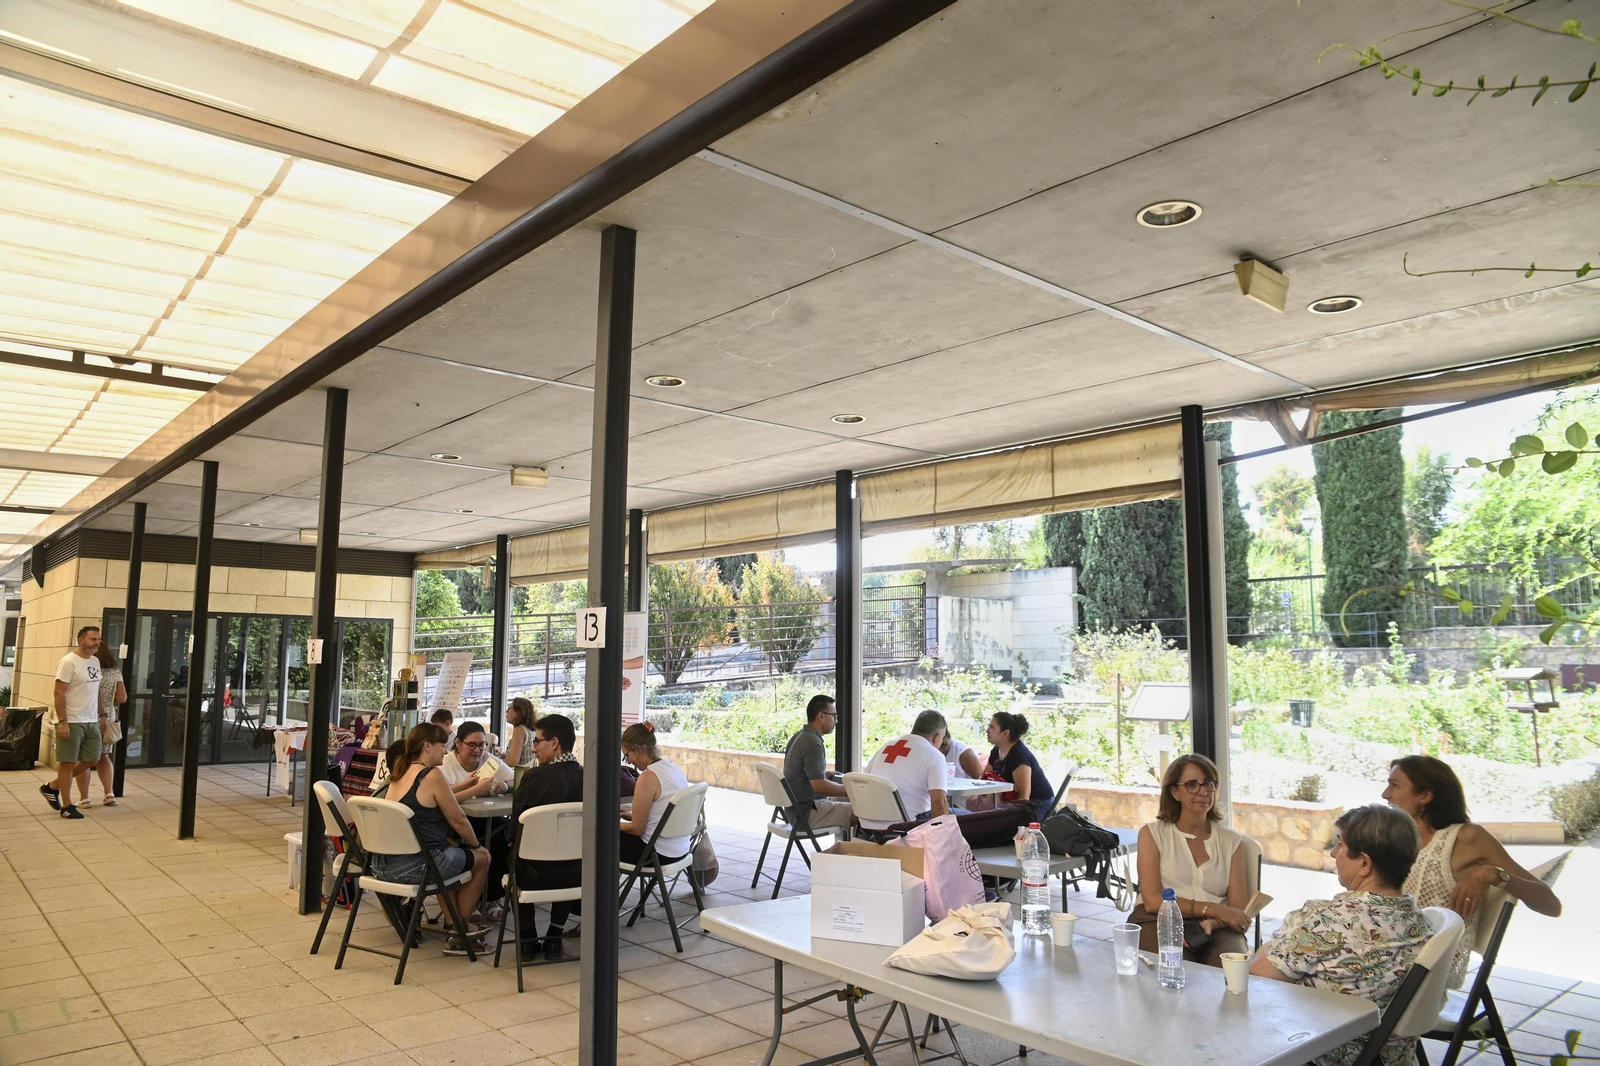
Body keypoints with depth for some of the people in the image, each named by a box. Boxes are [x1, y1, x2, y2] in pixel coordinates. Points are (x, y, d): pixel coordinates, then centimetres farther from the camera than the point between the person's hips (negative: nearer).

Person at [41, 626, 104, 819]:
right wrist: (62, 722, -20)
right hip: (72, 722, -8)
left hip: (91, 722, 8)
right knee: (68, 763, 1)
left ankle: (53, 787, 27)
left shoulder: (95, 661, 12)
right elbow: (59, 693, -16)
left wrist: (101, 715, 17)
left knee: (92, 760, 10)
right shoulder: (69, 662, -13)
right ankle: (67, 805, 10)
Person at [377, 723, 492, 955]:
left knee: (450, 853, 33)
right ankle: (460, 929, 23)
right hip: (415, 866, -9)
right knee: (481, 859, 13)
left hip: (383, 864, 9)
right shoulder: (432, 776, -13)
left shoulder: (399, 774, 12)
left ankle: (453, 924, 36)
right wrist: (477, 845, 10)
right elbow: (457, 820, -6)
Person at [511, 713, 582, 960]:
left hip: (536, 875, -2)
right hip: (575, 875, 2)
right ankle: (554, 938, 31)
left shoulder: (535, 777, -15)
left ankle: (527, 940, 28)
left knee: (517, 857, 32)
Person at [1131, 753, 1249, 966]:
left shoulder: (1230, 840, 15)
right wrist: (1213, 909, -11)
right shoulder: (1153, 834, 8)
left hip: (1215, 928, 2)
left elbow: (1237, 909, 7)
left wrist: (1211, 923, -16)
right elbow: (1152, 901, -3)